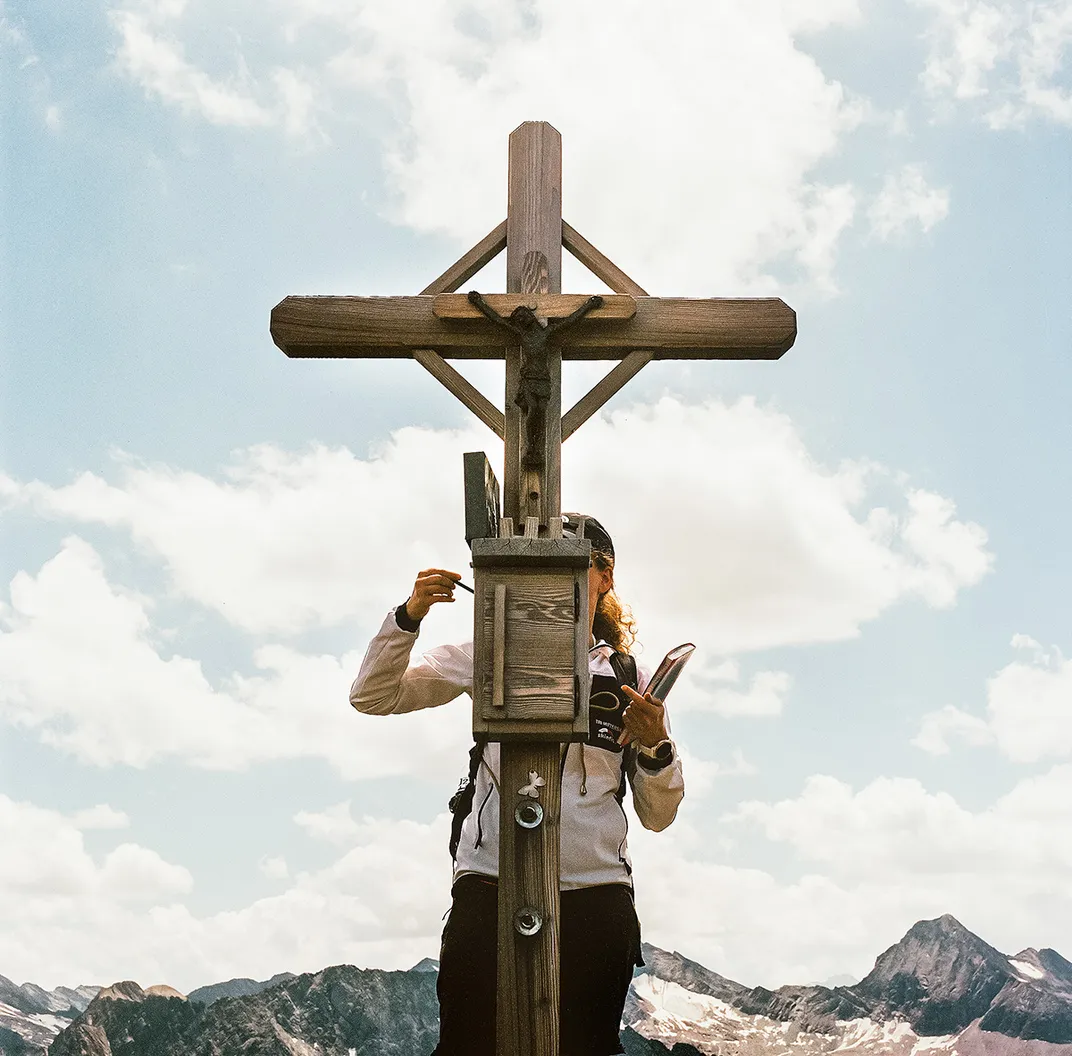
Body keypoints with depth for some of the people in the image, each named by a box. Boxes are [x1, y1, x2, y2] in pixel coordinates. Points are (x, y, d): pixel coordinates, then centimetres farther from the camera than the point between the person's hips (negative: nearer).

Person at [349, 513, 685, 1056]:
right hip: (489, 887, 0)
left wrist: (655, 747, -9)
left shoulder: (630, 680, 10)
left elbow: (657, 816, 10)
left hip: (595, 895, 1)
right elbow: (371, 696, 7)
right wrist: (410, 615, -7)